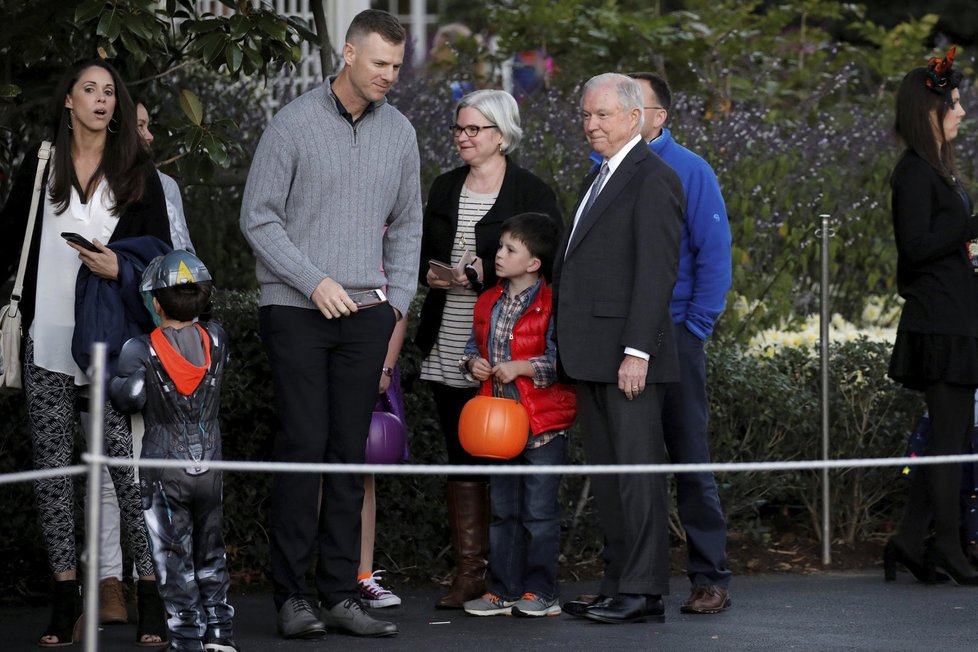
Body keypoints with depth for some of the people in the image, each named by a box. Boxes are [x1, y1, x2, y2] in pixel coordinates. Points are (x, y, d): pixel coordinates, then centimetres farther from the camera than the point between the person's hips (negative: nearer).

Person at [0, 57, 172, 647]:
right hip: (49, 337, 2)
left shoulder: (137, 173, 9)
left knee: (127, 457, -10)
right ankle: (66, 594, 6)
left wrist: (121, 268, -12)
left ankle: (151, 592, -7)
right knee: (52, 463, 0)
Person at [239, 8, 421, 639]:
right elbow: (259, 218, -4)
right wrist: (315, 282, -11)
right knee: (304, 446, -8)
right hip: (297, 310, -4)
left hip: (366, 312, 4)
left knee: (351, 451, 4)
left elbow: (407, 224, 18)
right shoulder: (295, 123, -4)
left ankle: (342, 592, 6)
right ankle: (293, 594, -4)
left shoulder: (399, 131, 10)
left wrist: (398, 299, 8)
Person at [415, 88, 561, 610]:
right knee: (461, 456, 6)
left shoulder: (532, 193, -2)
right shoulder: (445, 189, 15)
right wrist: (431, 273, -1)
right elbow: (422, 252, 22)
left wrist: (485, 273, -17)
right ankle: (468, 571, 9)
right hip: (449, 350, 5)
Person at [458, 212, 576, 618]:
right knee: (503, 510, 11)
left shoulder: (550, 306, -11)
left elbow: (560, 360, -16)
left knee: (539, 510, -1)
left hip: (543, 424, -7)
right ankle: (504, 590, 17)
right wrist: (473, 363, 0)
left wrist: (520, 367, -21)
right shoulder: (488, 303, 11)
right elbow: (474, 346, 21)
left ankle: (541, 592, 5)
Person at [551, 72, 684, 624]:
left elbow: (656, 272, -16)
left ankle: (644, 592, -7)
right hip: (593, 357, 10)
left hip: (629, 355, -10)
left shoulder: (654, 179, -9)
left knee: (638, 469, -7)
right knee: (606, 472, 10)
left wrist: (637, 350, -21)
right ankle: (620, 586, 14)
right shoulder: (601, 179, 20)